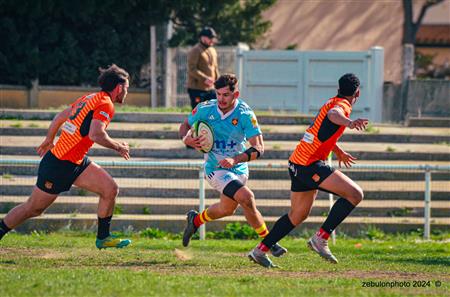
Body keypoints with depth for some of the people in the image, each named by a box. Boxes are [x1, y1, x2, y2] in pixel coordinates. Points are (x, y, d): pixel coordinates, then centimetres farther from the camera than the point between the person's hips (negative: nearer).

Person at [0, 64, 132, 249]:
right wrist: (118, 147, -16)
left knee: (110, 189, 1)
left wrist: (49, 140, 32)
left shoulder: (90, 99, 10)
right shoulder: (105, 105, -17)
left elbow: (59, 117, 18)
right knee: (33, 208, 4)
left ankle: (103, 238, 10)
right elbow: (96, 134, -31)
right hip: (60, 165, -9)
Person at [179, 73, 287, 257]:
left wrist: (235, 159, -35)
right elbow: (185, 125, 4)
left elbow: (259, 148, -20)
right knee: (246, 197, -24)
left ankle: (196, 220, 53)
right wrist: (186, 139, -19)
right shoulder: (205, 109, -14)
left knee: (227, 209, 23)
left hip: (239, 169, 3)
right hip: (215, 168, -3)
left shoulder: (245, 114, -18)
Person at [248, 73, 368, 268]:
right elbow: (333, 114, -37)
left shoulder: (333, 102, 19)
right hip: (310, 165, -10)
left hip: (297, 164, 10)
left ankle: (260, 250, 26)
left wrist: (339, 152, 51)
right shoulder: (343, 105, -10)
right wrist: (349, 123, -57)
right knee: (355, 194, -15)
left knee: (298, 215, 22)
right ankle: (320, 238, -16)